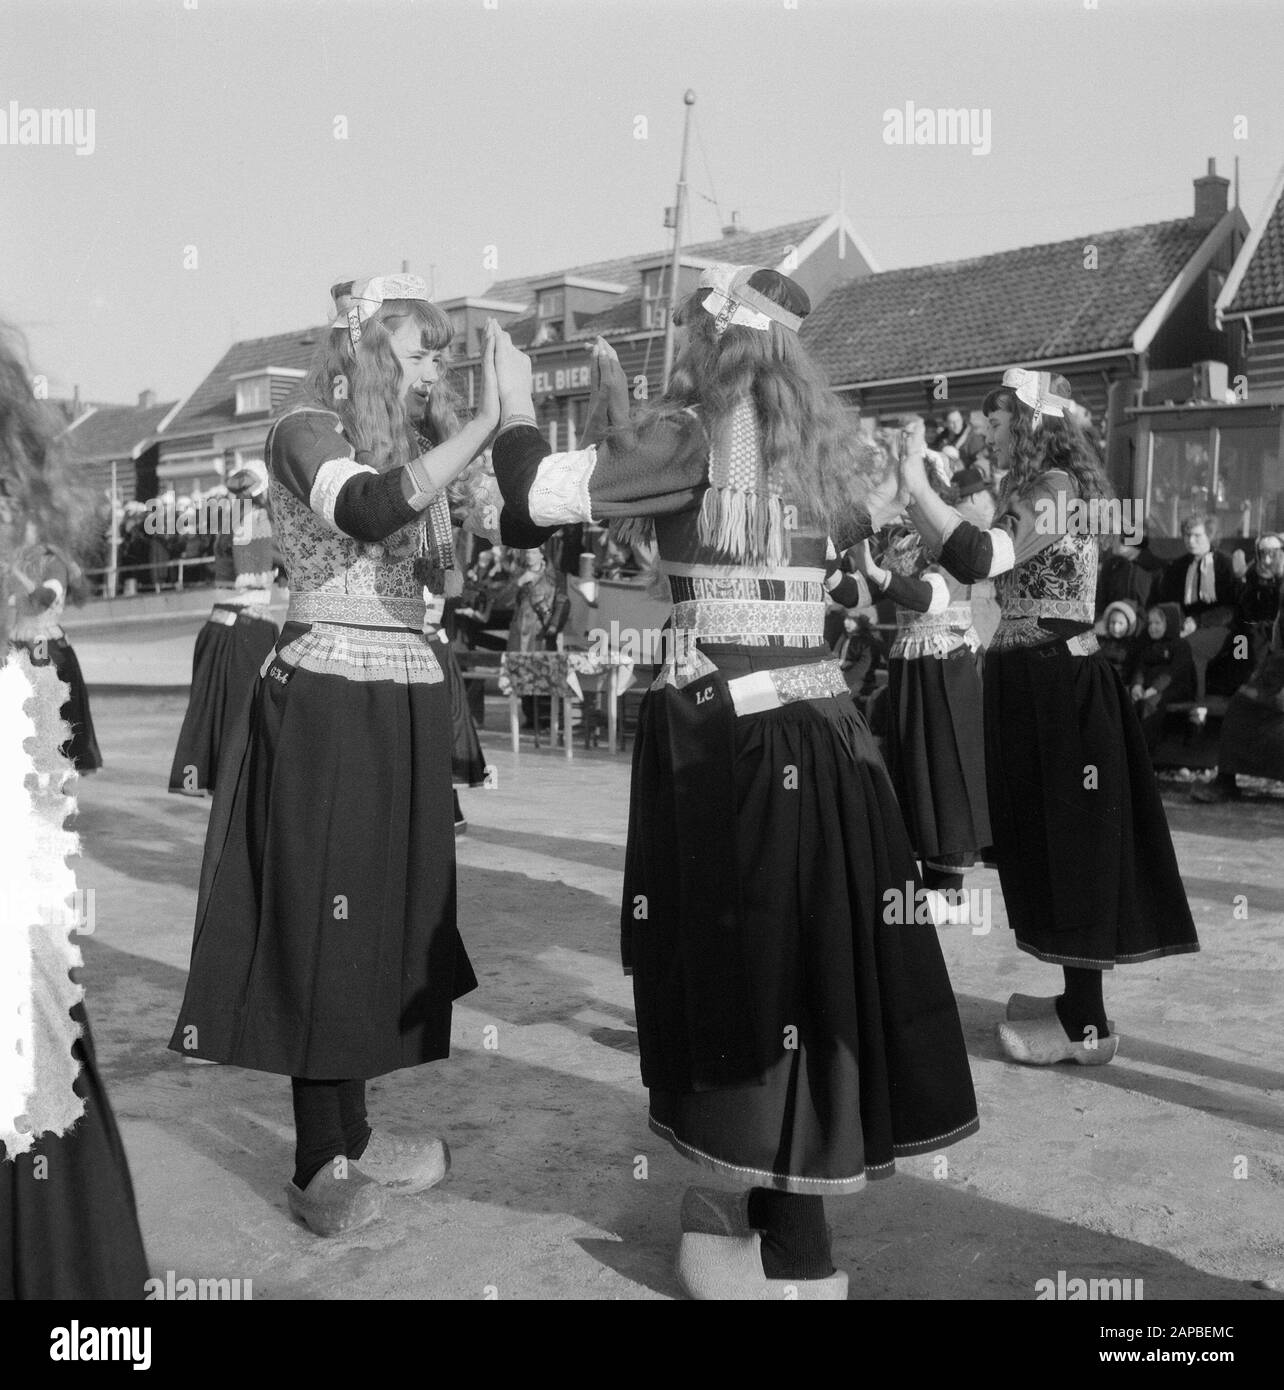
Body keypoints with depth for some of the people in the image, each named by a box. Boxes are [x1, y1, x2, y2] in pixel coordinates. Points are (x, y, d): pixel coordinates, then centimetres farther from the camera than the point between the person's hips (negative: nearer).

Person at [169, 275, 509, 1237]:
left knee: (384, 913, 11)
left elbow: (444, 573, 10)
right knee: (324, 920, -3)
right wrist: (482, 422, -27)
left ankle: (347, 1137, 23)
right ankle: (320, 1167, 7)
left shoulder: (405, 448, 17)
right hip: (333, 702, -8)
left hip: (407, 702, 8)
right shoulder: (305, 432, -6)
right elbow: (368, 510, -28)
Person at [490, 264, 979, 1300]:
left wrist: (515, 402, 7)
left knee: (750, 968, 0)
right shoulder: (825, 444, 10)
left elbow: (539, 497, -13)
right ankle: (775, 1189, 28)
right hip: (817, 729, 7)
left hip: (726, 732, -7)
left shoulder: (693, 436, -9)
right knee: (801, 959, 13)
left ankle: (794, 1254, 9)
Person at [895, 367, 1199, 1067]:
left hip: (1056, 686, -10)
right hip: (1033, 682, 10)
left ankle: (1086, 1028, 6)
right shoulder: (1033, 491, 15)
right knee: (1048, 845, 15)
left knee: (1068, 847, -3)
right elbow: (987, 562, 14)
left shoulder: (1055, 489, -16)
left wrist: (916, 483, -22)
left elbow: (977, 559, -29)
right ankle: (1079, 999, 28)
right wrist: (917, 504, 9)